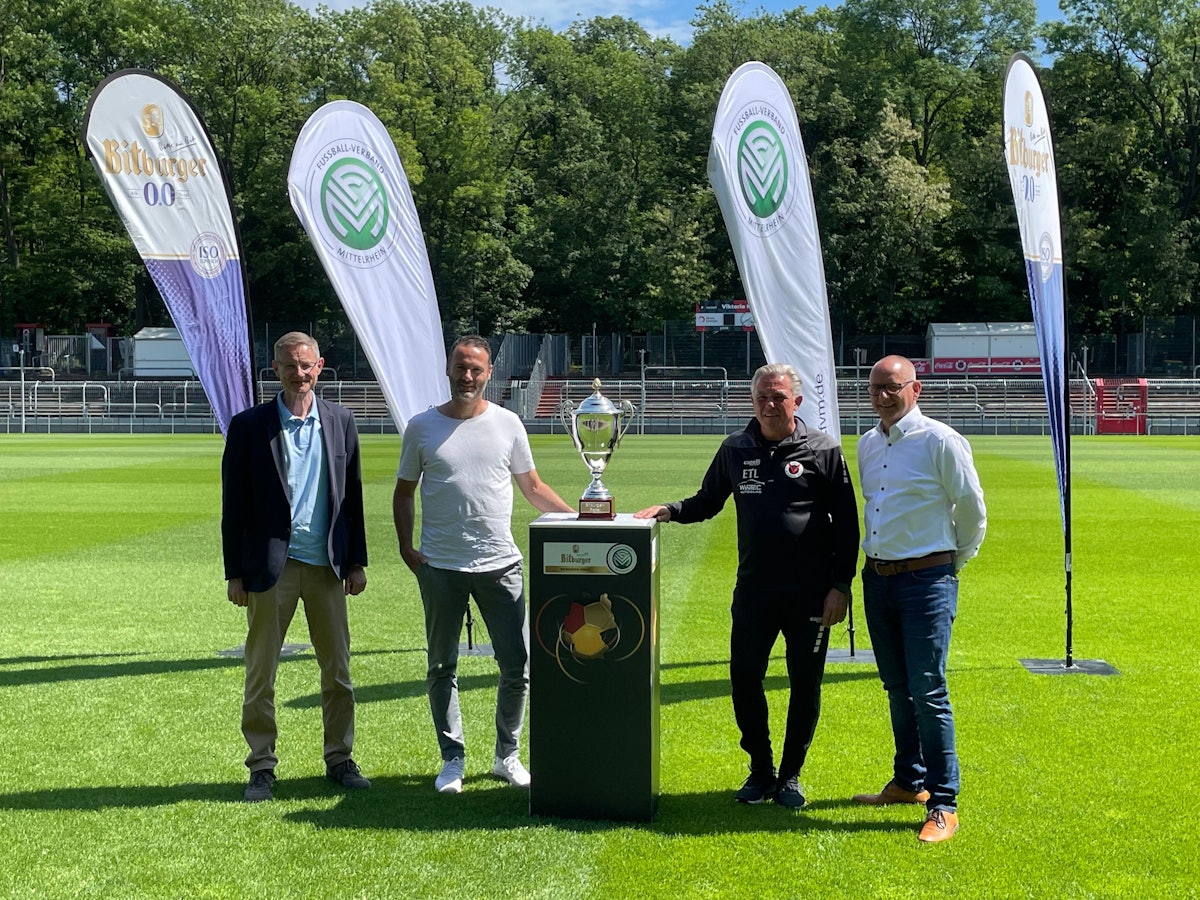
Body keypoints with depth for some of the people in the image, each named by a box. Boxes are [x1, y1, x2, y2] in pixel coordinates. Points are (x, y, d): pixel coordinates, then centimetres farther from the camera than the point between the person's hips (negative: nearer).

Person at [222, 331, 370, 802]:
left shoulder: (339, 421, 6)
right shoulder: (249, 426, -2)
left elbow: (352, 494, 11)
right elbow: (233, 504, -1)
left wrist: (356, 561, 8)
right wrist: (234, 573, -3)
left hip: (326, 565, 3)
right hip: (271, 565, -2)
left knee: (337, 670, 8)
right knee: (260, 672, 3)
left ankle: (340, 759, 21)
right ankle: (261, 767, 14)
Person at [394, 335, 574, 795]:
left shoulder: (507, 424, 4)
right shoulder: (422, 427, 3)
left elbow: (533, 487, 10)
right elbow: (404, 493, 9)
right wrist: (405, 547, -3)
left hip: (500, 564, 0)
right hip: (440, 567, 0)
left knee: (517, 665, 1)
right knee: (443, 667, 8)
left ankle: (507, 755, 17)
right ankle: (452, 759, 21)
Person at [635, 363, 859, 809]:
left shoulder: (823, 450, -2)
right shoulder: (735, 450, 7)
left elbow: (846, 522, 0)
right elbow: (707, 502, 19)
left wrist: (840, 585, -5)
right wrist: (669, 511, -1)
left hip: (809, 592, -2)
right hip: (753, 589, 3)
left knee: (805, 685, 5)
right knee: (744, 678, 1)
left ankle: (790, 775, 20)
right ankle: (761, 771, 20)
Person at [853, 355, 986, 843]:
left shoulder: (941, 441, -10)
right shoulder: (867, 445, 10)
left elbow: (972, 509, -2)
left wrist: (954, 561, 9)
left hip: (926, 580, -7)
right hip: (877, 578, 7)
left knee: (928, 692, -9)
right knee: (897, 688, 15)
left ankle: (943, 805, -2)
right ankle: (909, 782, 29)